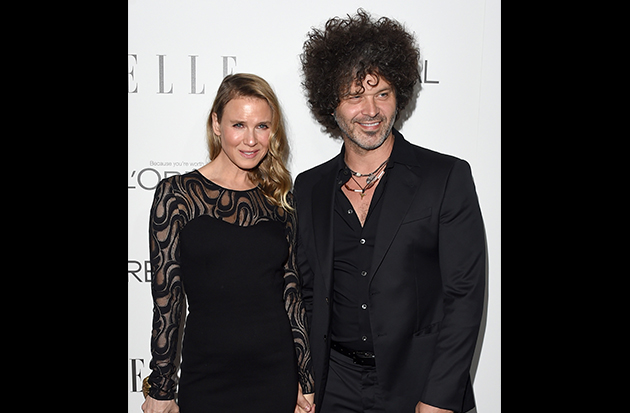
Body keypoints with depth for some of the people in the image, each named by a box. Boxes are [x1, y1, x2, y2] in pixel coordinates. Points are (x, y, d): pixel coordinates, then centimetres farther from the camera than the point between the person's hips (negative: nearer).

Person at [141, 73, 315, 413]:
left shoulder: (280, 199, 3)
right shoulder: (176, 194, -7)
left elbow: (291, 295, 5)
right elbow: (166, 298, -6)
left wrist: (306, 383, 7)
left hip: (278, 375, 3)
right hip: (207, 380, -2)